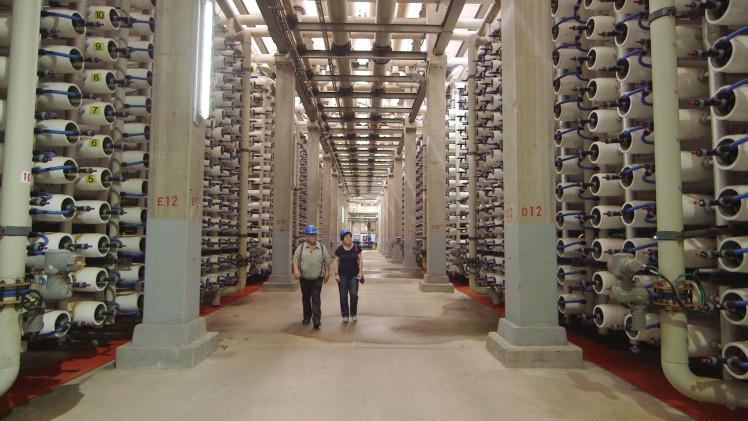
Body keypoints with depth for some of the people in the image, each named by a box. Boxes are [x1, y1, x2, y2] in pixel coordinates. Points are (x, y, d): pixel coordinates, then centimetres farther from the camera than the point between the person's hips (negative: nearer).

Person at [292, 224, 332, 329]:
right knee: (305, 298, 15)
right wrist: (296, 269, -14)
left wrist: (327, 273, 5)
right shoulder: (301, 248, 1)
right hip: (304, 278, 2)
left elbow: (327, 261, 8)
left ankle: (317, 319, -8)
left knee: (316, 299, -7)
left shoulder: (322, 247, 2)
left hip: (317, 278, -2)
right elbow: (295, 260, 2)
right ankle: (307, 317, 31)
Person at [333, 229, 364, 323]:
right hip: (343, 276, 0)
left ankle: (353, 314, 13)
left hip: (354, 275, 0)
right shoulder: (339, 249, 0)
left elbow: (360, 260, 4)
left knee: (354, 294, -5)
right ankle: (345, 315, 13)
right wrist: (336, 274, -4)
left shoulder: (356, 248, 0)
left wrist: (360, 272, -3)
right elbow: (336, 262, 2)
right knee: (343, 296, 3)